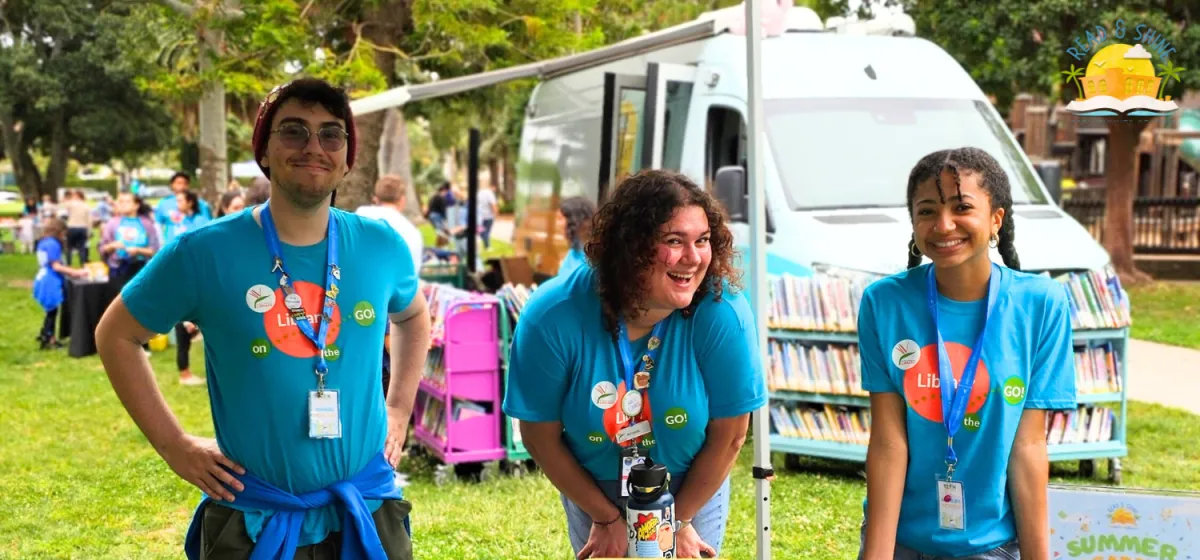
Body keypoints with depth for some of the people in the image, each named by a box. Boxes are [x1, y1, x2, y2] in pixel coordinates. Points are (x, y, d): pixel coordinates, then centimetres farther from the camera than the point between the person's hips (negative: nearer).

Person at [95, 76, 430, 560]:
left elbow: (413, 316, 21)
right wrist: (173, 445, -4)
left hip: (370, 513, 3)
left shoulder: (381, 246, -1)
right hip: (251, 521, -3)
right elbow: (115, 336, 1)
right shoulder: (205, 252, -11)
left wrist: (399, 409, 10)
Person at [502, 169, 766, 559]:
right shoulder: (553, 318, -28)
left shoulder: (722, 313, -29)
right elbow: (541, 437, -15)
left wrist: (679, 520, -9)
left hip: (695, 487, 0)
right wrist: (606, 519, -7)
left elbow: (729, 435, -17)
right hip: (592, 490, 0)